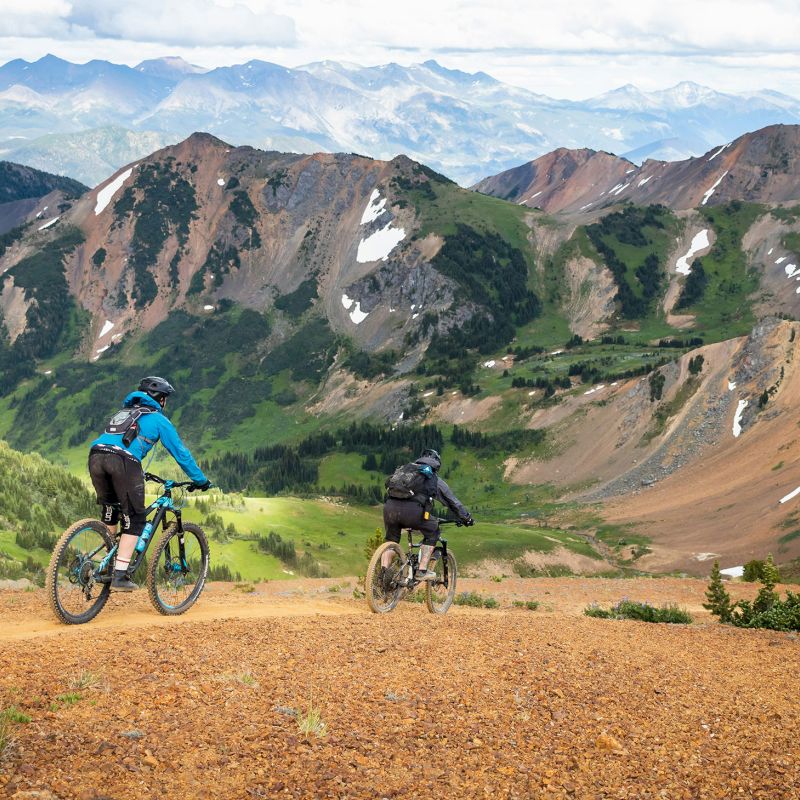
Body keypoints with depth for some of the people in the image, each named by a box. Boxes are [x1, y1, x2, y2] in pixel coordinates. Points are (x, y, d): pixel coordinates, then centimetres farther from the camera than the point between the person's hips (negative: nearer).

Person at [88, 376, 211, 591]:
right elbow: (180, 452, 20)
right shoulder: (159, 419, 19)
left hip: (96, 455, 6)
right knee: (135, 520, 4)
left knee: (110, 512, 26)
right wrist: (201, 480, 30)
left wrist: (137, 473, 60)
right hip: (123, 460, -6)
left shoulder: (123, 412, 37)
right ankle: (120, 576, -3)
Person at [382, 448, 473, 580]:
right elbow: (453, 502, 33)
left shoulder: (405, 469, 34)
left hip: (390, 506, 3)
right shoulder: (435, 480, 25)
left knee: (391, 539, 28)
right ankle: (422, 571, 16)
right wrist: (467, 518, 46)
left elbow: (388, 482, 42)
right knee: (432, 532, 23)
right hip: (412, 511, -3)